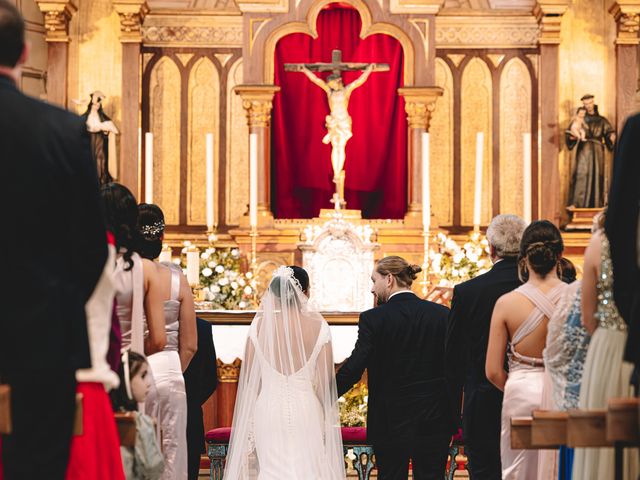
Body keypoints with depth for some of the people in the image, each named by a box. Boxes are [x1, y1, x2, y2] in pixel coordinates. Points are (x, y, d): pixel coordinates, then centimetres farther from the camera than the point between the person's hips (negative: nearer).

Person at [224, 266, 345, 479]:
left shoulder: (260, 324, -2)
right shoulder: (318, 326, -6)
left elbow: (250, 379, 1)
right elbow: (325, 382, -5)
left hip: (268, 410, 1)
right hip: (307, 412, -1)